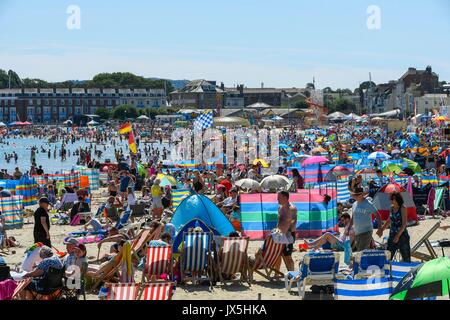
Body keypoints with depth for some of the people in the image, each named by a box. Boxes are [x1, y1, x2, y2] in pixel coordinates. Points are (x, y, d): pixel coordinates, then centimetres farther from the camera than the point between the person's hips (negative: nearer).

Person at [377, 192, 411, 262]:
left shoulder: (403, 208, -10)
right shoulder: (392, 208, 9)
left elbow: (404, 223, -16)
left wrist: (398, 235, -23)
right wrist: (382, 229, 19)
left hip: (402, 235, -6)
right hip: (392, 235, 6)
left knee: (406, 258, 1)